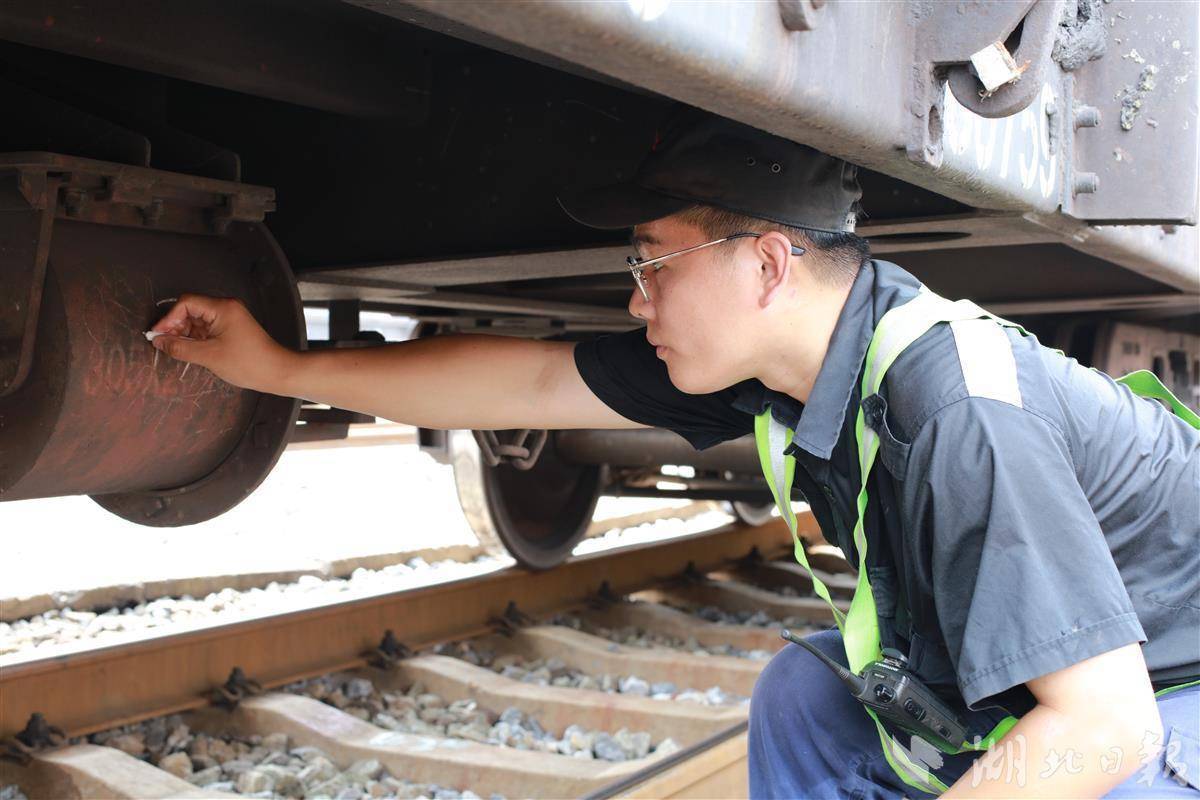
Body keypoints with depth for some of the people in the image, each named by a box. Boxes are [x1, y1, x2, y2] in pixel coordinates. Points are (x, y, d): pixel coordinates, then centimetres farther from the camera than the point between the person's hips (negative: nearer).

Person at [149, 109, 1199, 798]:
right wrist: (281, 368, 2)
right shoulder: (784, 369, -7)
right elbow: (532, 383, -3)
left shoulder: (954, 414, -34)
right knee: (808, 695, 4)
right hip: (1084, 684, 8)